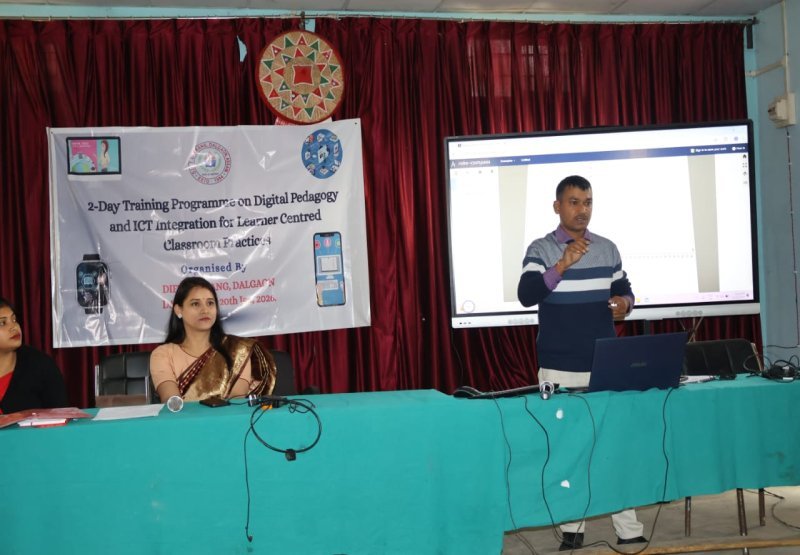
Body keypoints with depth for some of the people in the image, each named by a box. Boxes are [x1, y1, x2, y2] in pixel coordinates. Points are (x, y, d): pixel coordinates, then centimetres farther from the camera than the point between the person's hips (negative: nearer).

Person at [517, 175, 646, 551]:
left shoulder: (608, 249, 8)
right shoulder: (541, 250, -4)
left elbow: (624, 290, 18)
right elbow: (526, 296, -18)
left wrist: (625, 303, -6)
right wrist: (563, 265, -29)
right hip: (560, 370, -3)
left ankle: (629, 530, 11)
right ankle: (571, 529, 15)